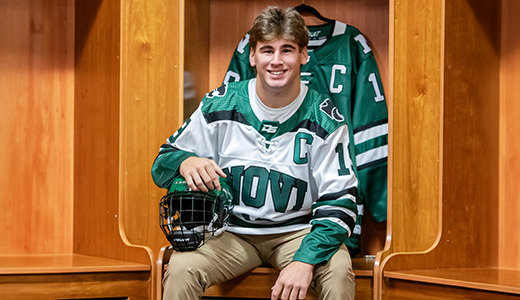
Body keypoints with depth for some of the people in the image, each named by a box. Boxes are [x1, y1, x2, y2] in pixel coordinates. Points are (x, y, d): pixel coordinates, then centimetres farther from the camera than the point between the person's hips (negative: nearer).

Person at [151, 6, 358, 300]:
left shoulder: (325, 119, -7)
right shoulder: (219, 105, -4)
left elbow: (339, 201, -10)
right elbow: (162, 163, 4)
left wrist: (305, 261, -26)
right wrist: (186, 163, -23)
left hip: (297, 230, 0)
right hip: (229, 230, 1)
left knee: (338, 271, -30)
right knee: (181, 269, -27)